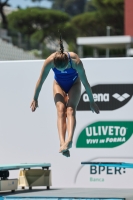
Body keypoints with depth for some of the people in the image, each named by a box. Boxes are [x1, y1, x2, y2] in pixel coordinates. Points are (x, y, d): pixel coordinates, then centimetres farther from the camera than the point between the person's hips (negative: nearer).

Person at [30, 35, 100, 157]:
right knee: (61, 110, -22)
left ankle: (69, 140, -44)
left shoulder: (76, 61, -35)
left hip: (74, 84, -1)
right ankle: (62, 143, -37)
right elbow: (40, 81, -17)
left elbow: (85, 82, -23)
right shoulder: (50, 61, -32)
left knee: (70, 110, -25)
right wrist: (35, 99, -9)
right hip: (59, 85, 1)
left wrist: (92, 101, -14)